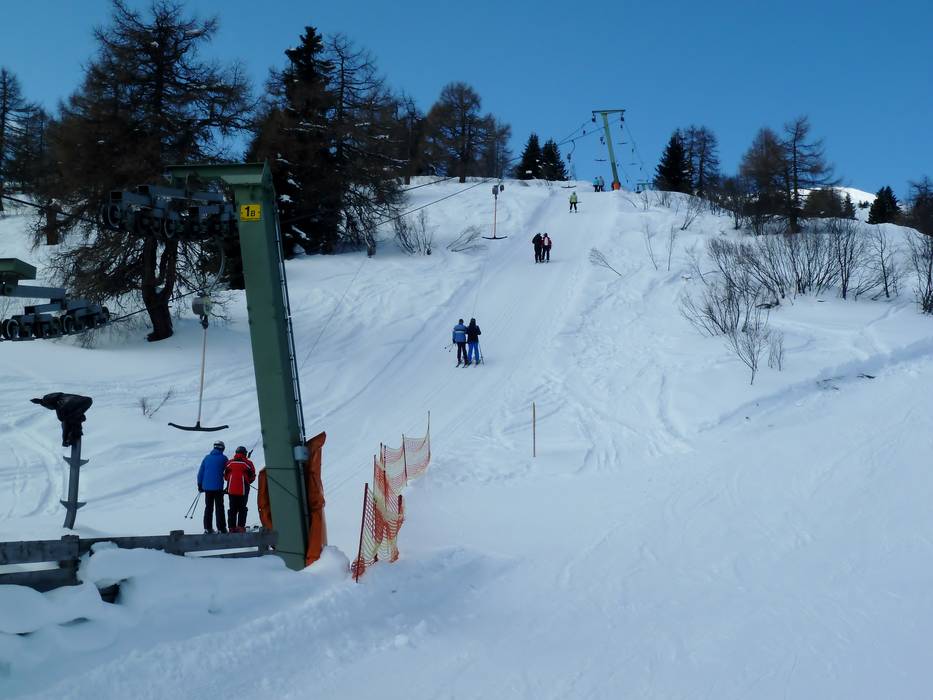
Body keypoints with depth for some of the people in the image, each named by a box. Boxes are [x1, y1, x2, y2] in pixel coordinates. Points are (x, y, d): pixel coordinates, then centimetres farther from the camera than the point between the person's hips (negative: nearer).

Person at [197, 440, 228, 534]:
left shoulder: (207, 458, 7)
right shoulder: (223, 458, -4)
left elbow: (200, 472, 9)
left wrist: (200, 485, 16)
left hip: (207, 487, 4)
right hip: (218, 487, -4)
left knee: (208, 507, 11)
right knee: (219, 507, 1)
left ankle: (207, 528, 10)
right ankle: (221, 528, -2)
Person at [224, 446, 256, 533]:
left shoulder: (229, 463, 3)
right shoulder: (248, 463, -5)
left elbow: (225, 476, 10)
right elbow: (252, 477, 0)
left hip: (231, 489, 2)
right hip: (243, 490, -2)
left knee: (232, 509, 12)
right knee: (242, 508, 7)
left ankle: (232, 527, 9)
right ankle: (241, 526, -2)